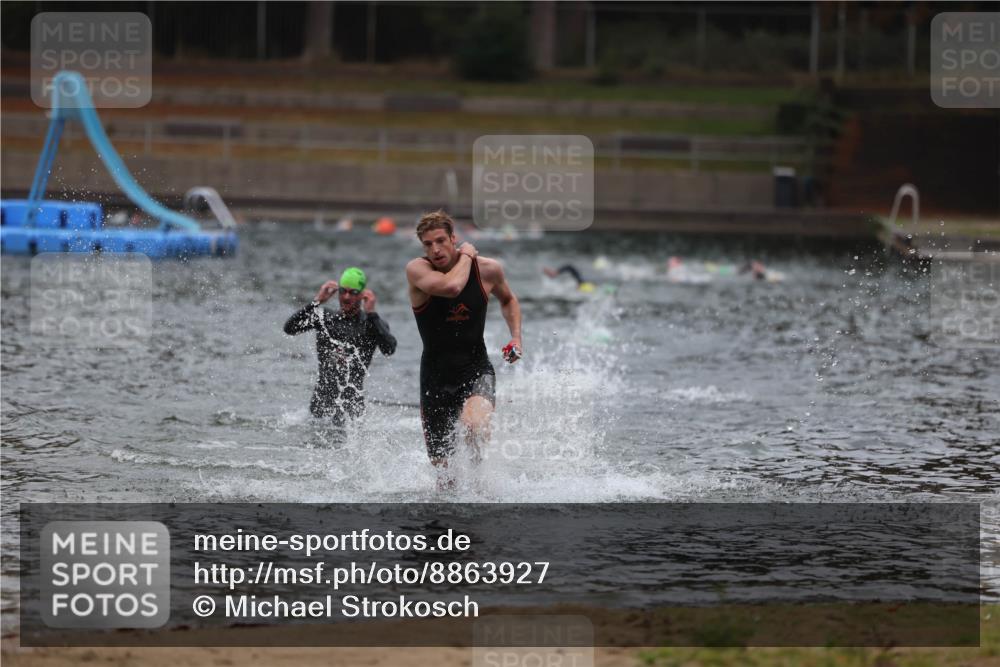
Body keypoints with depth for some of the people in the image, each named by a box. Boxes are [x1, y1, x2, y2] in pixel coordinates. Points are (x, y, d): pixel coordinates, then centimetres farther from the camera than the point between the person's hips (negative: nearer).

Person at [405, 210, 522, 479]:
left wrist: (516, 336, 6)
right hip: (436, 375, 0)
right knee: (441, 466, 7)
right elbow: (451, 286, -33)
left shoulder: (488, 269, -3)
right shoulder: (417, 270, -12)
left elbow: (508, 300, 20)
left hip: (476, 370, 0)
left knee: (475, 426, -34)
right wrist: (466, 256, -15)